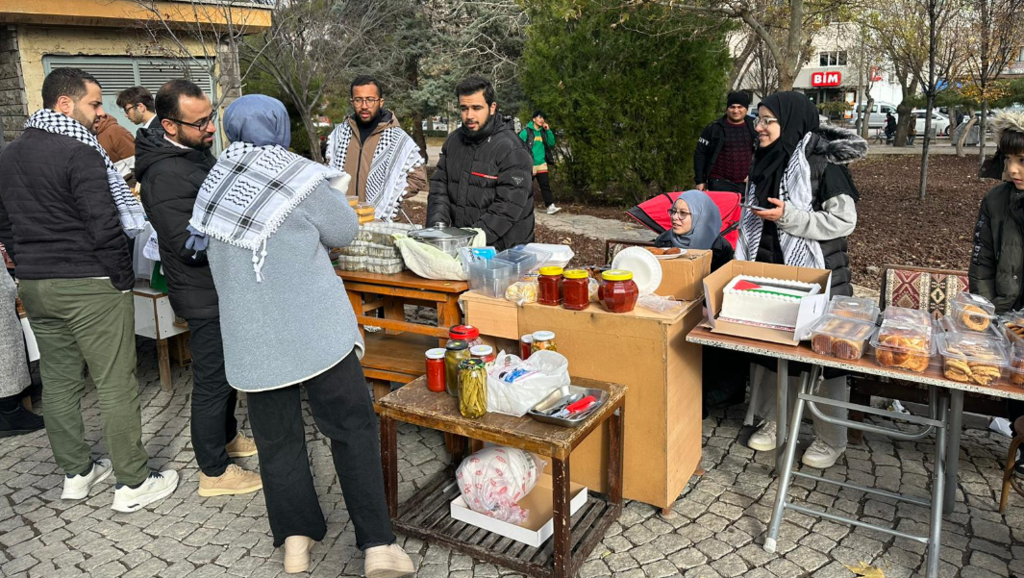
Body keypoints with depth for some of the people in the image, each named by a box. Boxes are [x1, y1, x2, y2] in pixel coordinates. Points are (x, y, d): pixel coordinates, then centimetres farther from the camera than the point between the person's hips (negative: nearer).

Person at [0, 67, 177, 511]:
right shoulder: (79, 155, -15)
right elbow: (105, 228, -19)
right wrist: (124, 280, -10)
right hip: (88, 286, -8)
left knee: (59, 382, 16)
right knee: (116, 385, -1)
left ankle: (75, 473, 29)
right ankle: (132, 483, 7)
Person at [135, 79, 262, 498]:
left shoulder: (195, 151, 6)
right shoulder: (166, 175, -26)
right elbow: (190, 245, -27)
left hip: (223, 287, 10)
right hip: (205, 294, -10)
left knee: (226, 370, 23)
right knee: (212, 378, 3)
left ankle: (227, 437, 42)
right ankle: (214, 472, 18)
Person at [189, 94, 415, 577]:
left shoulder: (216, 183, 7)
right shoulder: (297, 177, -9)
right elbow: (344, 232, 1)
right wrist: (331, 190, 17)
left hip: (252, 338, 5)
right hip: (316, 329, -4)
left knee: (277, 438, 14)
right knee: (352, 428, 4)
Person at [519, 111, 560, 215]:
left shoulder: (543, 132, 11)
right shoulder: (526, 132, -6)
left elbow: (552, 144, 8)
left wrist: (548, 130, -2)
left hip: (542, 164, 4)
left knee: (545, 185, -4)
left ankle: (550, 206, -9)